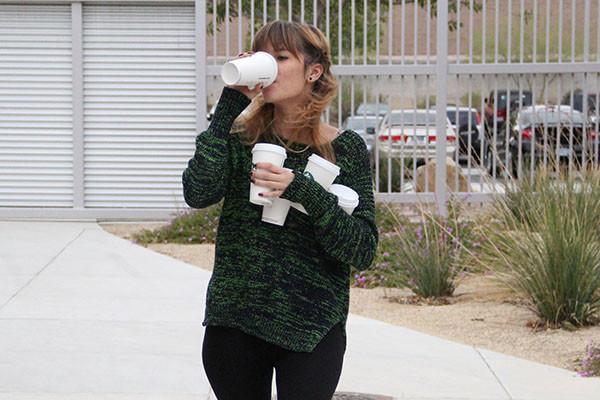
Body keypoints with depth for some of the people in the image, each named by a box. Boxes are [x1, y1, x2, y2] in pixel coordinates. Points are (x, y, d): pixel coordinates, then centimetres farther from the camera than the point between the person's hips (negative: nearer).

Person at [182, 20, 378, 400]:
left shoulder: (346, 148, -3)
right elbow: (198, 193, -17)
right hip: (233, 322, 2)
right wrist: (231, 103, -15)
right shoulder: (242, 137, 2)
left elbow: (363, 250, -10)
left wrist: (304, 191, -23)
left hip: (312, 330, -2)